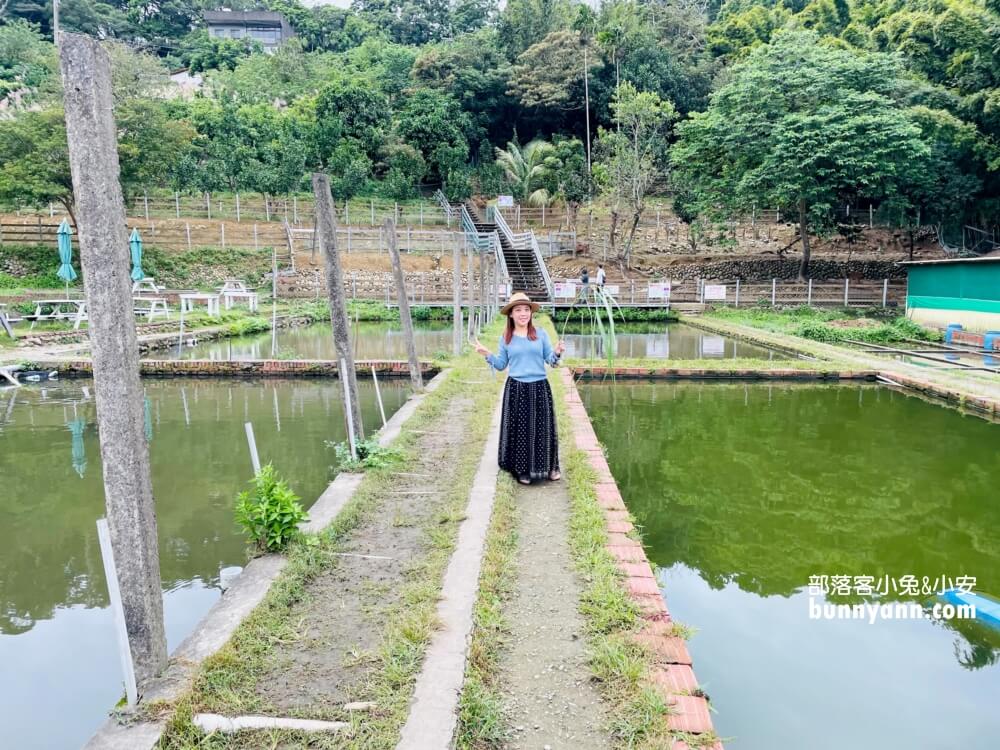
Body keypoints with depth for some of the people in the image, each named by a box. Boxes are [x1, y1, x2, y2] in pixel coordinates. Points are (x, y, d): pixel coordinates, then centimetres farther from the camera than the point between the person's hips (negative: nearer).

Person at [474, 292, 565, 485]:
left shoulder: (541, 334, 1)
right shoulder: (505, 338, 3)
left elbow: (550, 361, 3)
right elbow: (501, 365, 7)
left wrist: (557, 353, -18)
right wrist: (487, 354, -8)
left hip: (540, 388, 0)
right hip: (516, 389, 0)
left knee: (543, 427, 7)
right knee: (519, 429, 4)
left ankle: (549, 466, 22)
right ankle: (522, 470, 17)